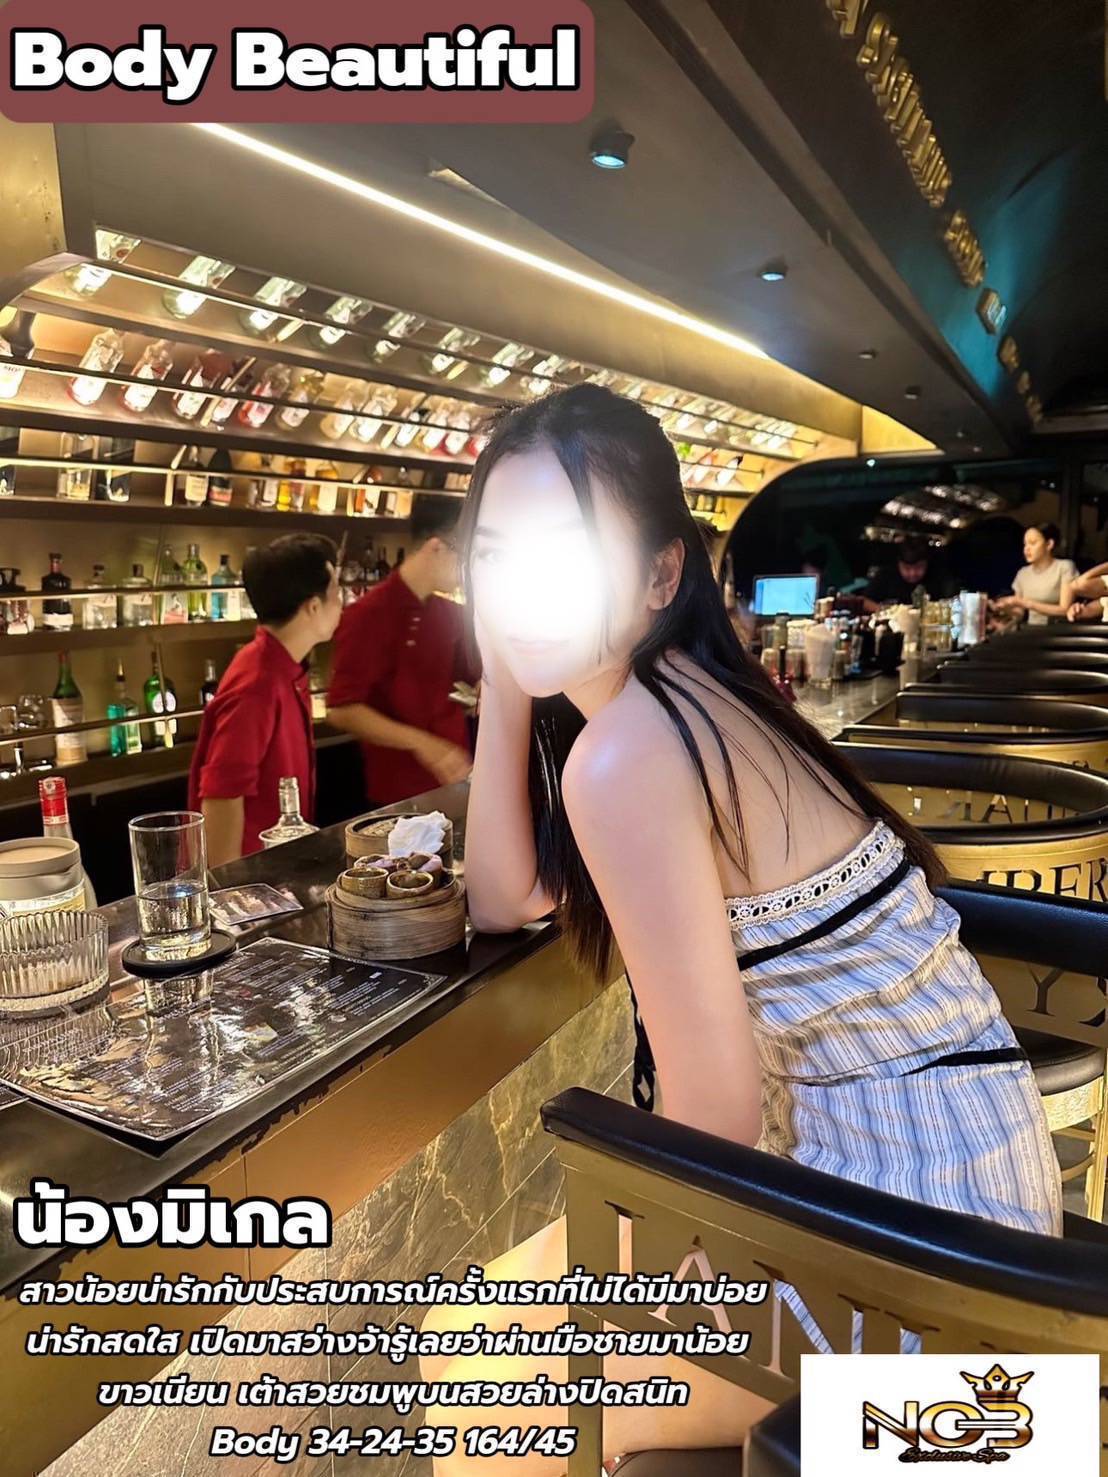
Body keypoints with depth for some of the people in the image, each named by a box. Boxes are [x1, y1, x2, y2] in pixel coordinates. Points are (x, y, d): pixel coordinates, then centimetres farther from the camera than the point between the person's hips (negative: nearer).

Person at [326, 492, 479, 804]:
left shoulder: (450, 614, 6)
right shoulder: (368, 615, -14)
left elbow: (474, 674, 21)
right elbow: (342, 710, -18)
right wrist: (420, 743, -26)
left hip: (453, 781, 7)